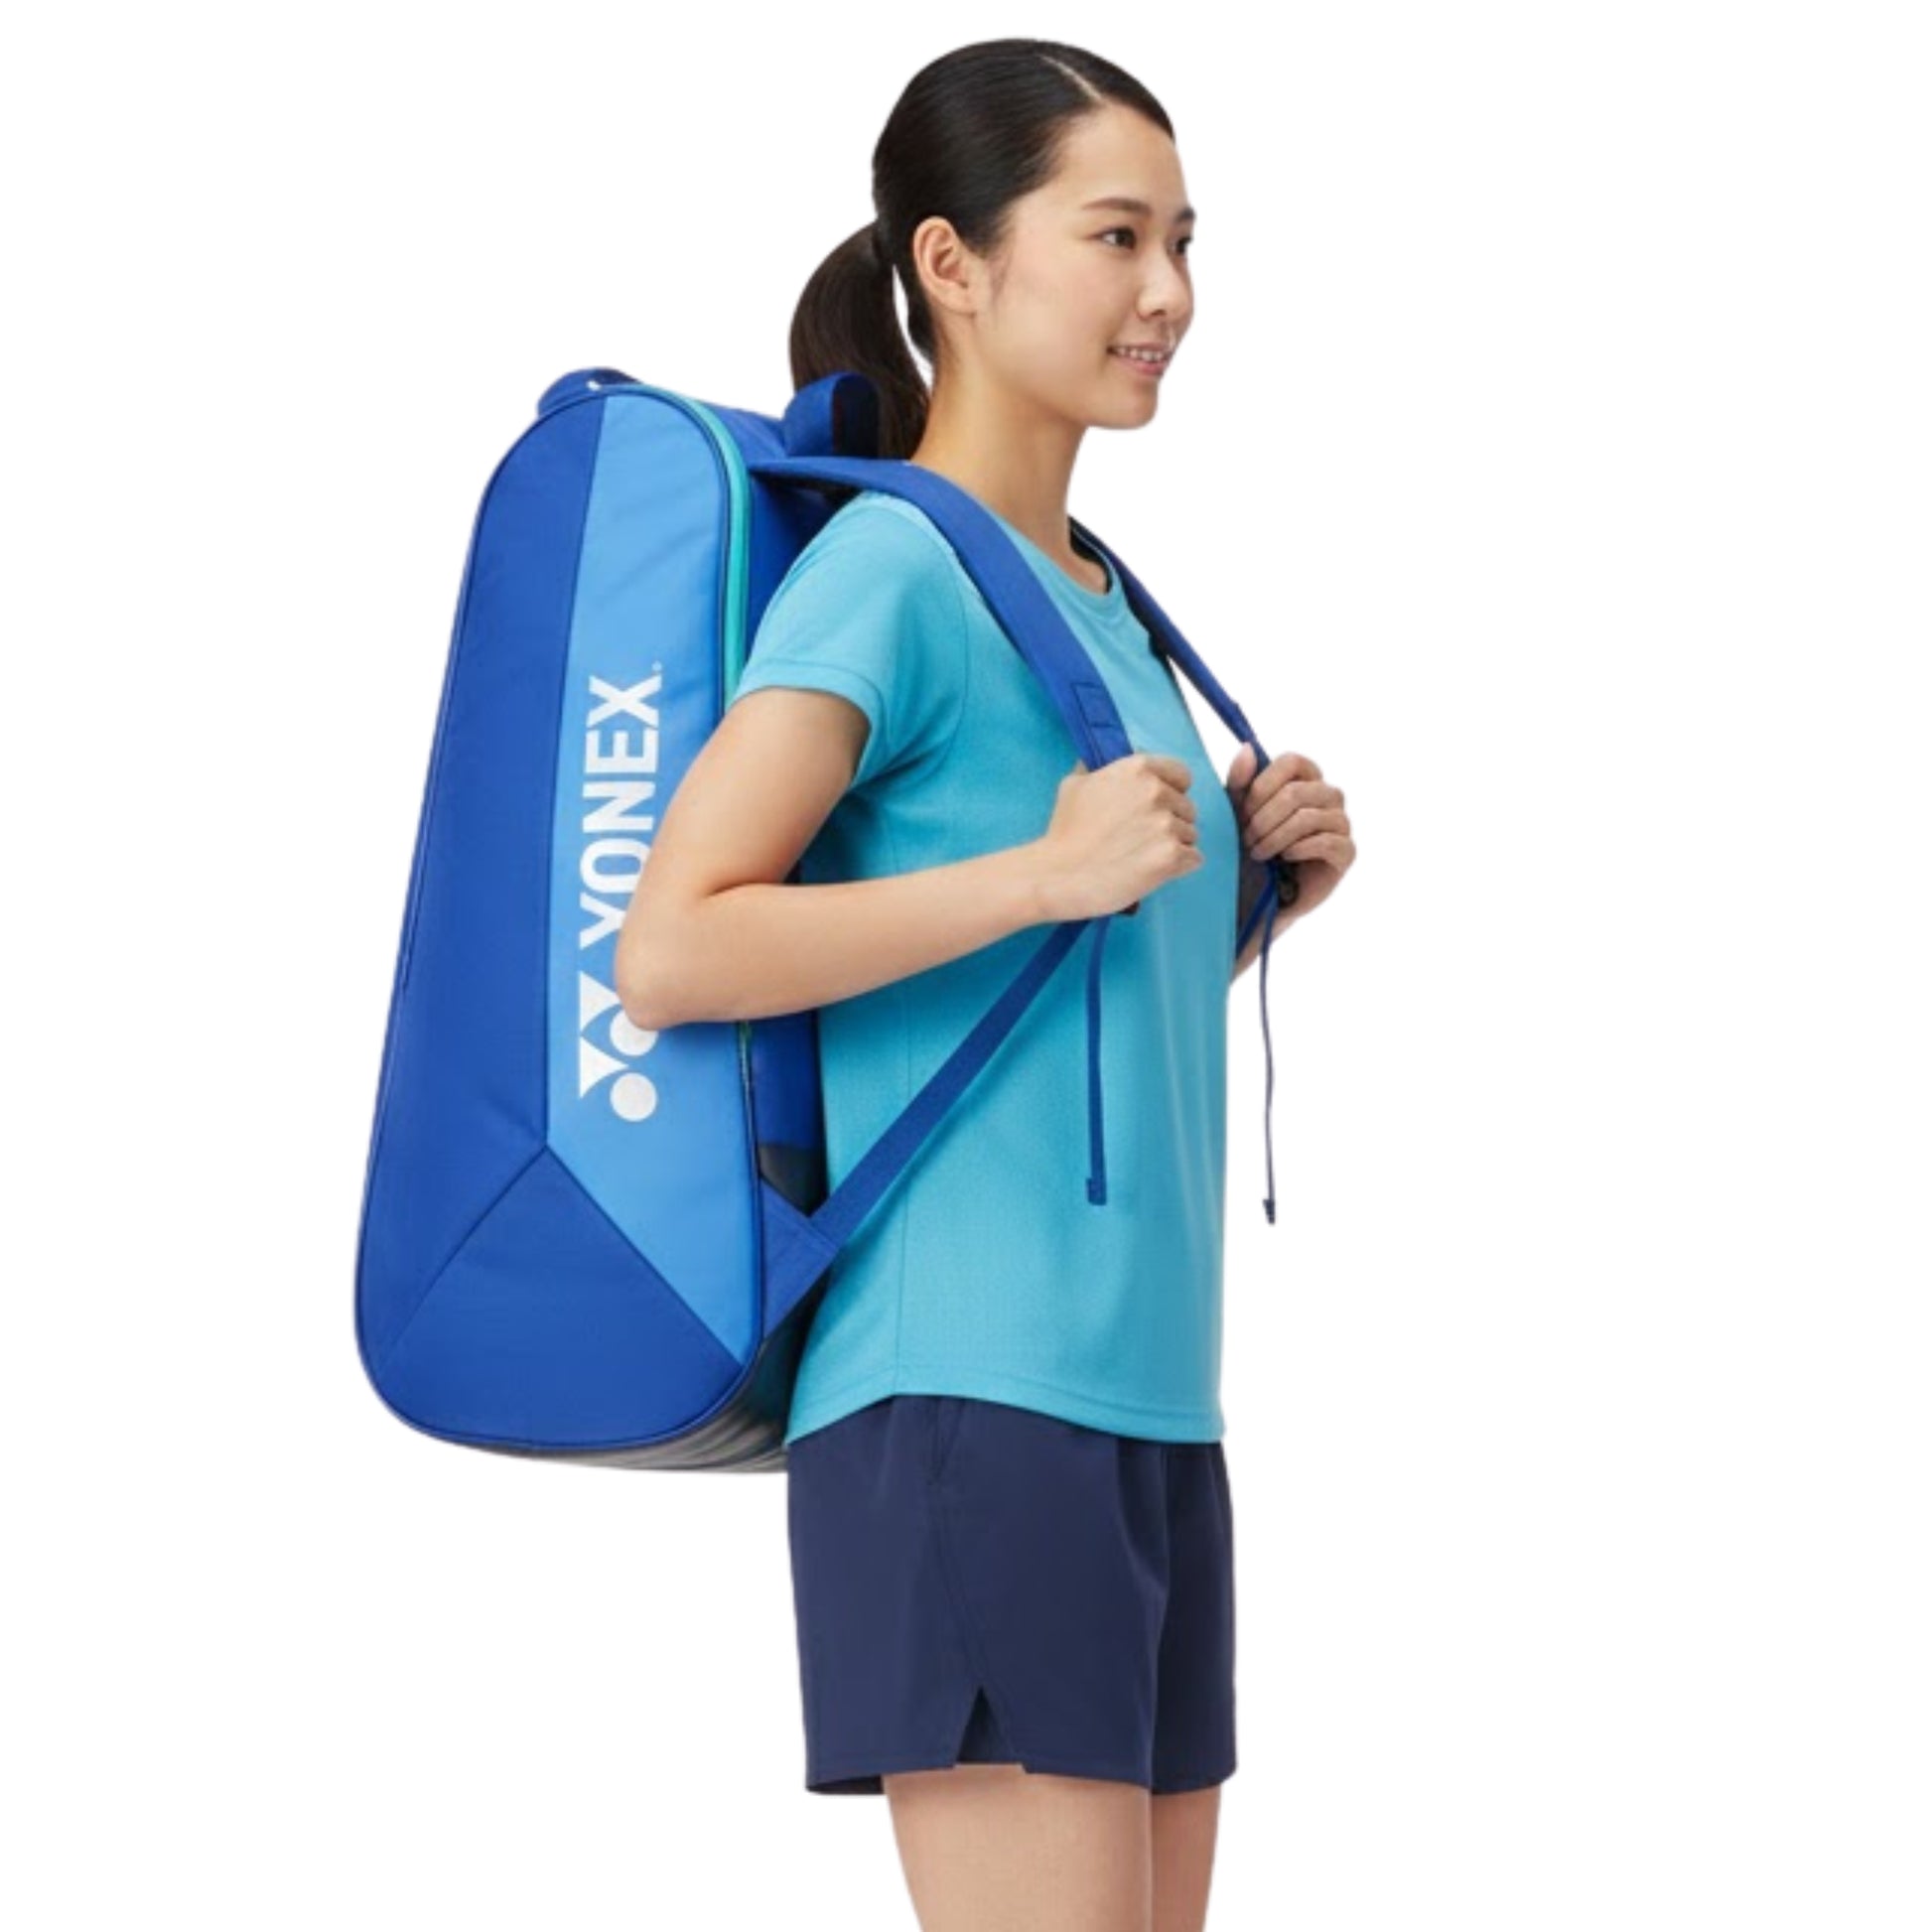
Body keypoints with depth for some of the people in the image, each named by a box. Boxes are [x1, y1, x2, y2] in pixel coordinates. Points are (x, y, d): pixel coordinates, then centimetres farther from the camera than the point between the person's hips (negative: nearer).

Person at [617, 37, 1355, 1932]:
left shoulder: (1101, 601, 17)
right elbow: (670, 951, -18)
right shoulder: (890, 568, -9)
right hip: (969, 1396, -9)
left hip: (1149, 1401, 9)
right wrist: (1047, 873, -20)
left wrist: (1246, 881, 8)